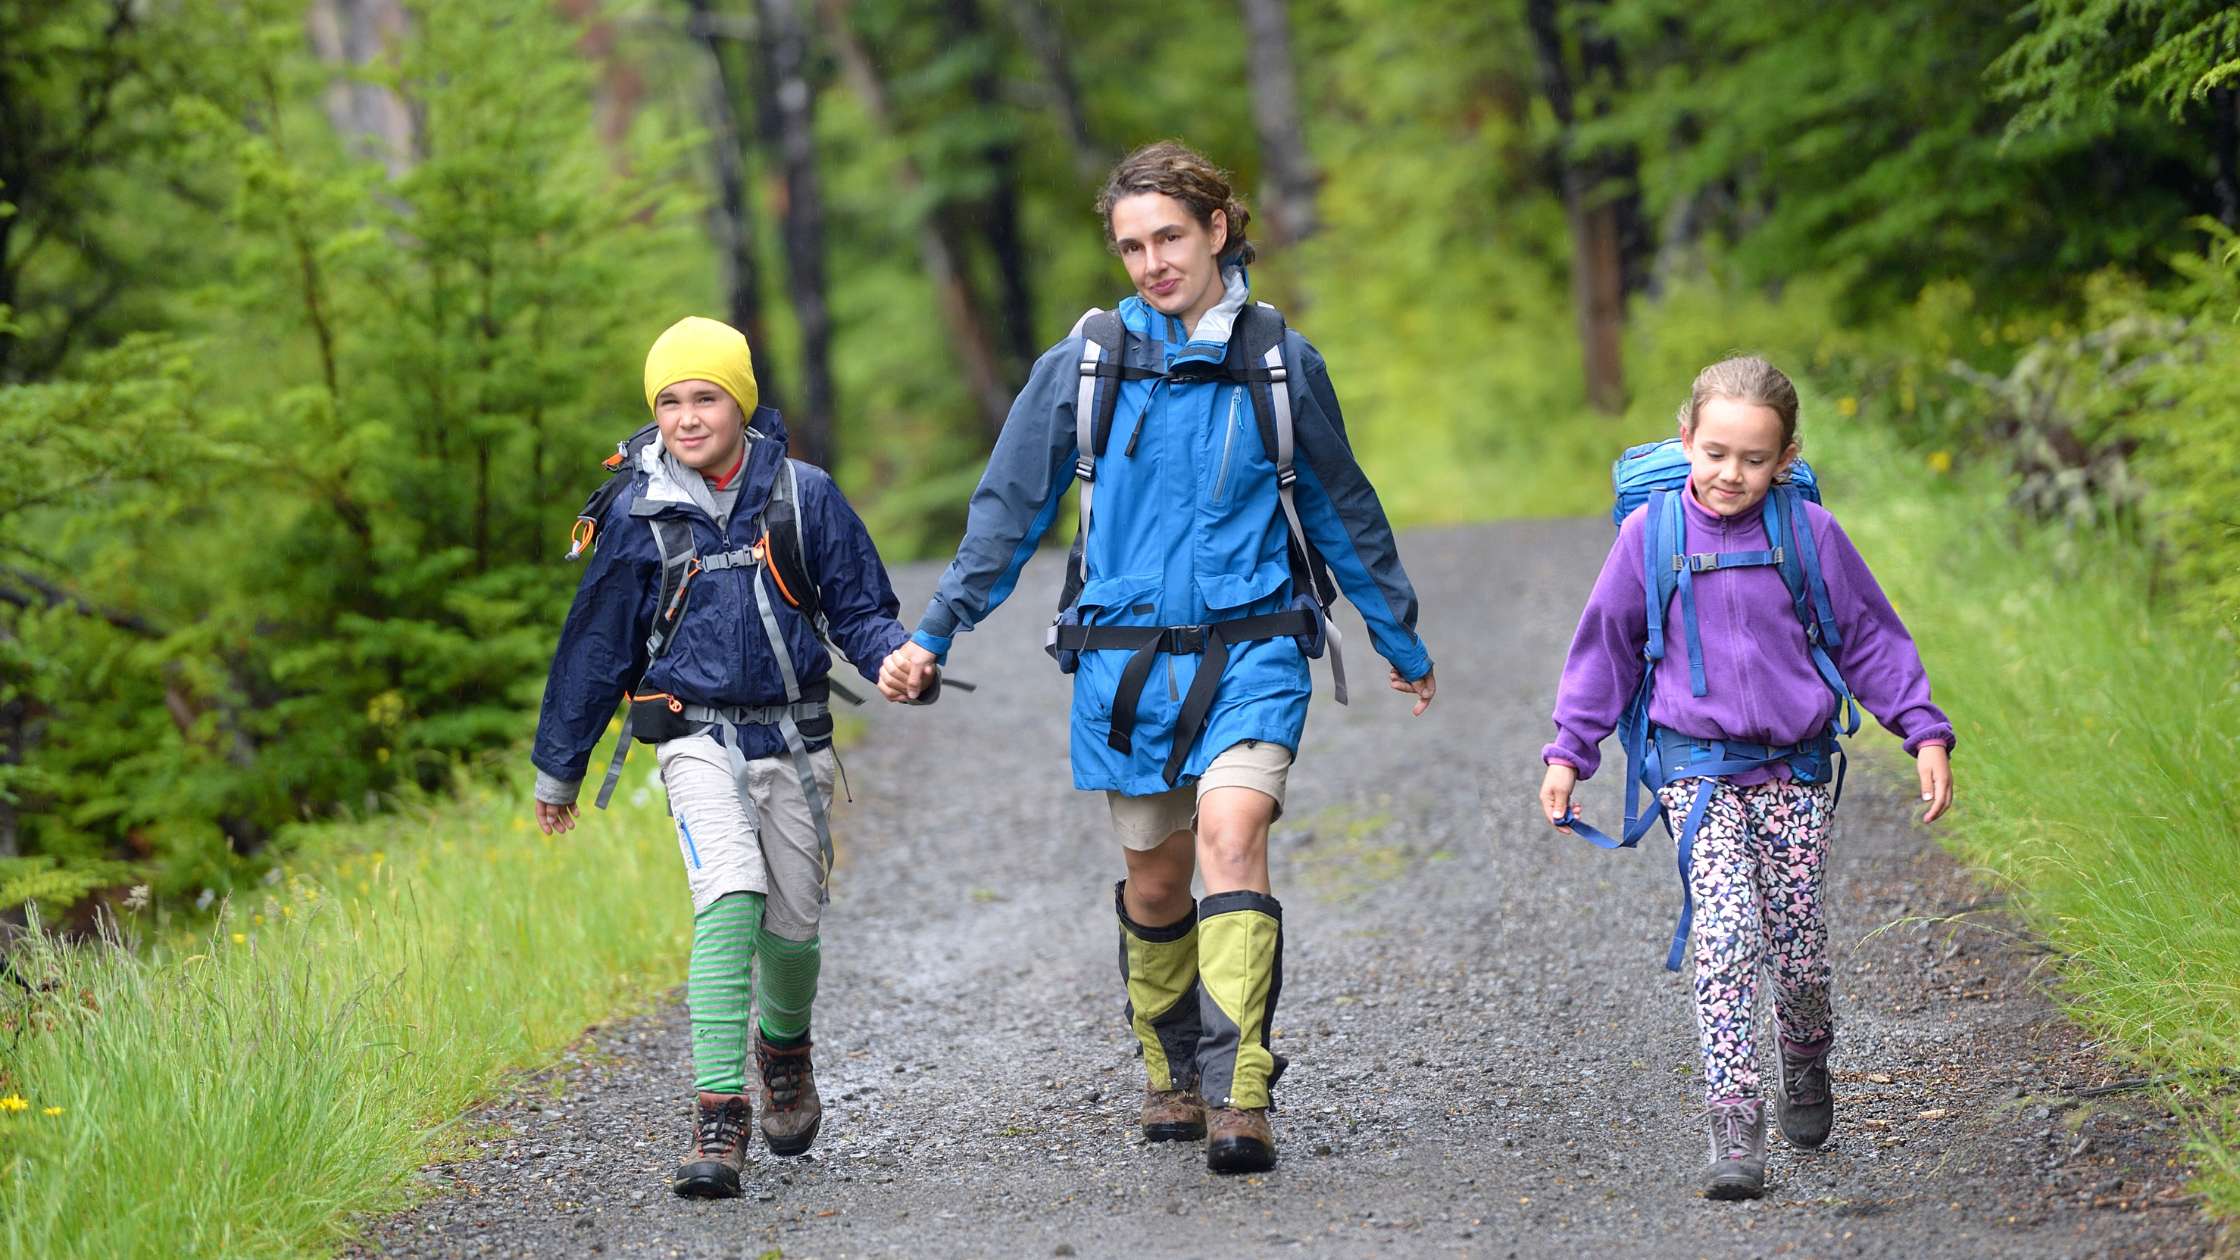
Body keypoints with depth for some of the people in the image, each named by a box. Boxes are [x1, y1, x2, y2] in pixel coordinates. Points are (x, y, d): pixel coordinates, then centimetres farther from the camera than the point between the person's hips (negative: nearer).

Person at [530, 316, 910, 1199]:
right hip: (699, 737, -1)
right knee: (730, 892, -23)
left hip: (792, 739, 2)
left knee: (792, 923, 10)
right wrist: (557, 768, 14)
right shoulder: (641, 512, -1)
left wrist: (893, 657, -19)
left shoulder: (803, 496, -2)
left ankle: (784, 1050, 44)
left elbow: (860, 607, 5)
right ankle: (718, 1112, -25)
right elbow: (596, 645, 8)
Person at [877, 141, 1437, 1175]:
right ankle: (1171, 1074, 31)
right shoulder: (1083, 365, 2)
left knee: (1230, 834, -21)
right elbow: (1009, 508, 10)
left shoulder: (1280, 362, 3)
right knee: (1156, 876, 9)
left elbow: (1341, 509, 15)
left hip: (1252, 650, -1)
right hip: (1126, 655, 2)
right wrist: (932, 635, 6)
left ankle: (1239, 1096, -25)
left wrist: (1401, 641, 23)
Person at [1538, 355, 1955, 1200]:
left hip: (1796, 769, 1)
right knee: (1725, 937, -17)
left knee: (1799, 949, 5)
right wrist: (1569, 751, 8)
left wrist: (1925, 734, 6)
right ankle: (1734, 1128, -19)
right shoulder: (1650, 534, -3)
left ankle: (1806, 1065, 38)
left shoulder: (1809, 533, -2)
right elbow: (1606, 647, 8)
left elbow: (1871, 638, 8)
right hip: (1699, 770, -1)